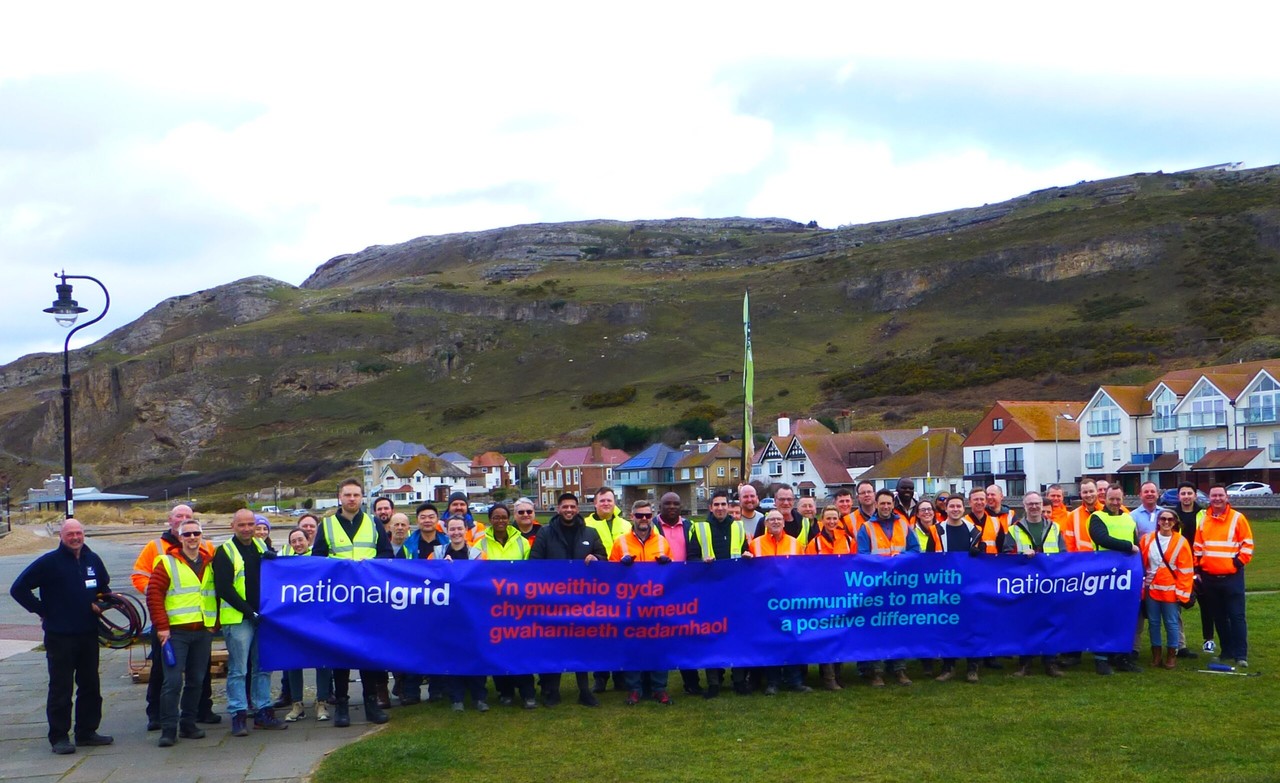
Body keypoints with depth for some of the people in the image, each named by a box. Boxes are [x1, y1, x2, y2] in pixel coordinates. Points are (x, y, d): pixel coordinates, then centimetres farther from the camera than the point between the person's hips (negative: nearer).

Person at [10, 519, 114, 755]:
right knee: (60, 688, -1)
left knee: (90, 685, 10)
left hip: (89, 634, 5)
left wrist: (100, 603, 6)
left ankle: (87, 732, 20)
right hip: (59, 636, -5)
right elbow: (18, 589, -7)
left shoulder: (93, 559, 8)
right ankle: (59, 737, 6)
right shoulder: (49, 562, -7)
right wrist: (42, 611, -7)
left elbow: (104, 587, 26)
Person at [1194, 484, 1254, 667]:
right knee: (1219, 617, 11)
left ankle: (1241, 655, -4)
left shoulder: (1238, 518, -3)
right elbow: (1197, 547, 13)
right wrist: (1197, 568, 8)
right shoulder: (1203, 520, 8)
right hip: (1209, 577, 4)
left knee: (1236, 616, -6)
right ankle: (1227, 650, 20)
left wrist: (1239, 562, -9)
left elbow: (1248, 544, -1)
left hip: (1232, 577, -4)